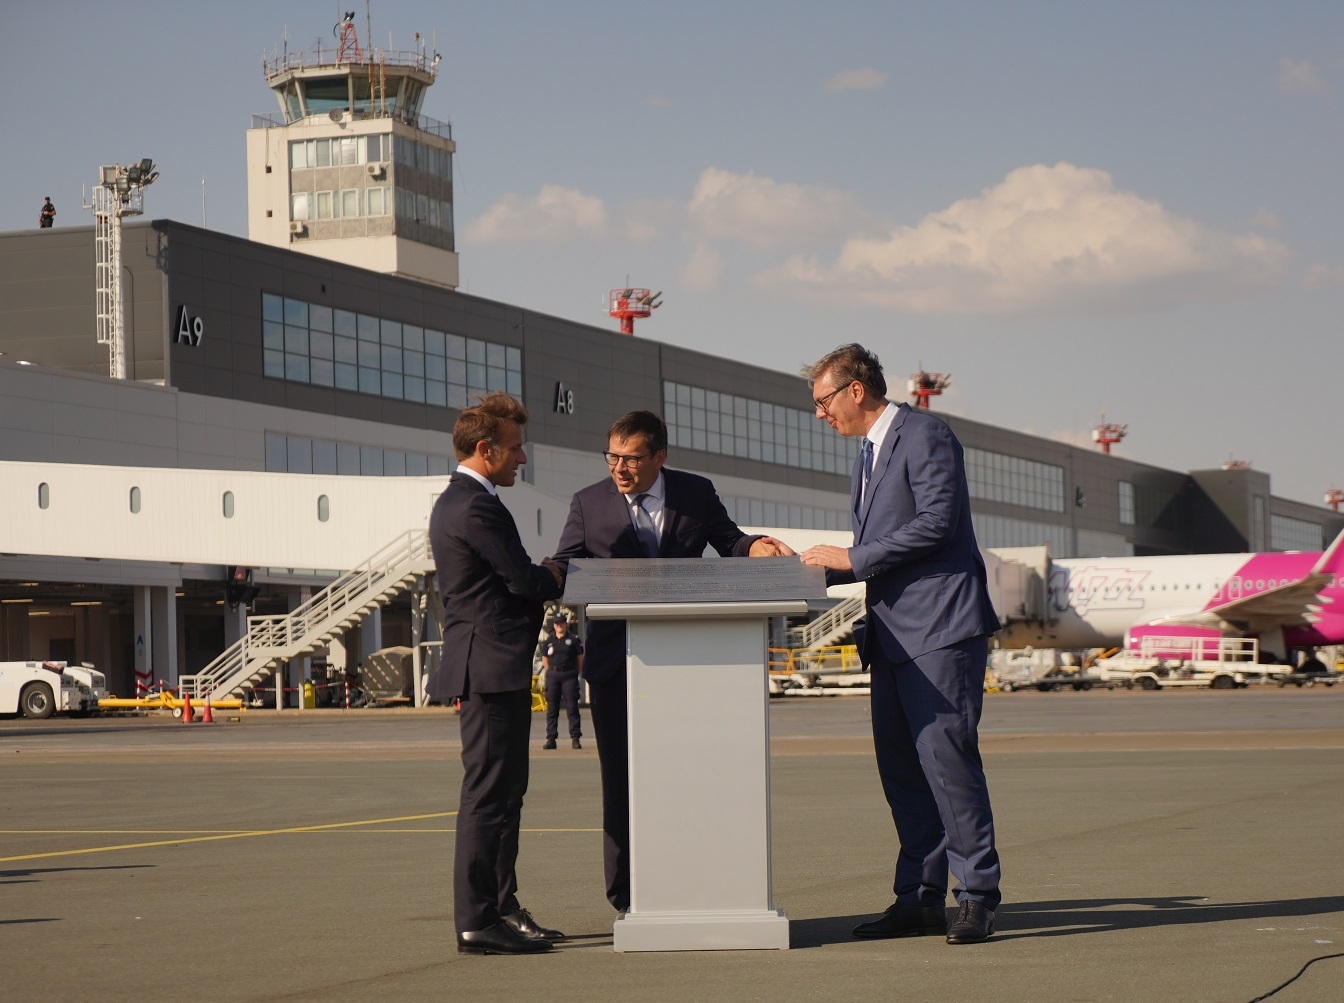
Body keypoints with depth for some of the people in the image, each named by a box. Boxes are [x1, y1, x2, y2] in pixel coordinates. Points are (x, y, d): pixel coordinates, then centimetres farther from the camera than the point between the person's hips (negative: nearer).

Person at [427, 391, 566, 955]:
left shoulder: (455, 504, 19)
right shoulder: (475, 508, -16)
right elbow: (525, 579, -14)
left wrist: (542, 577, 5)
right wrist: (556, 578, 5)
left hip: (489, 669, 11)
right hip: (493, 669, -11)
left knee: (504, 792, 15)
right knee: (488, 796, -9)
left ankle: (502, 908, 21)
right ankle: (476, 923, -7)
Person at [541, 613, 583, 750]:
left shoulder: (573, 640, 3)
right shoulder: (548, 641, 11)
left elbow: (580, 659, 6)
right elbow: (545, 659, 17)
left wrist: (575, 674, 3)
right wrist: (551, 673, 8)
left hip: (569, 675, -2)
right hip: (552, 676, 3)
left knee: (572, 707, -5)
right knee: (551, 708, 1)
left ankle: (575, 738, -4)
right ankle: (551, 739, 4)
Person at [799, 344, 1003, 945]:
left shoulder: (924, 436, -6)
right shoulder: (869, 455, 23)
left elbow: (936, 523, -17)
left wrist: (853, 558, -14)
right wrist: (825, 569, 11)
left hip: (940, 628, -10)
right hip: (892, 635, 10)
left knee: (948, 758, -11)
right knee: (900, 768, 7)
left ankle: (977, 898, -7)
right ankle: (920, 899, 11)